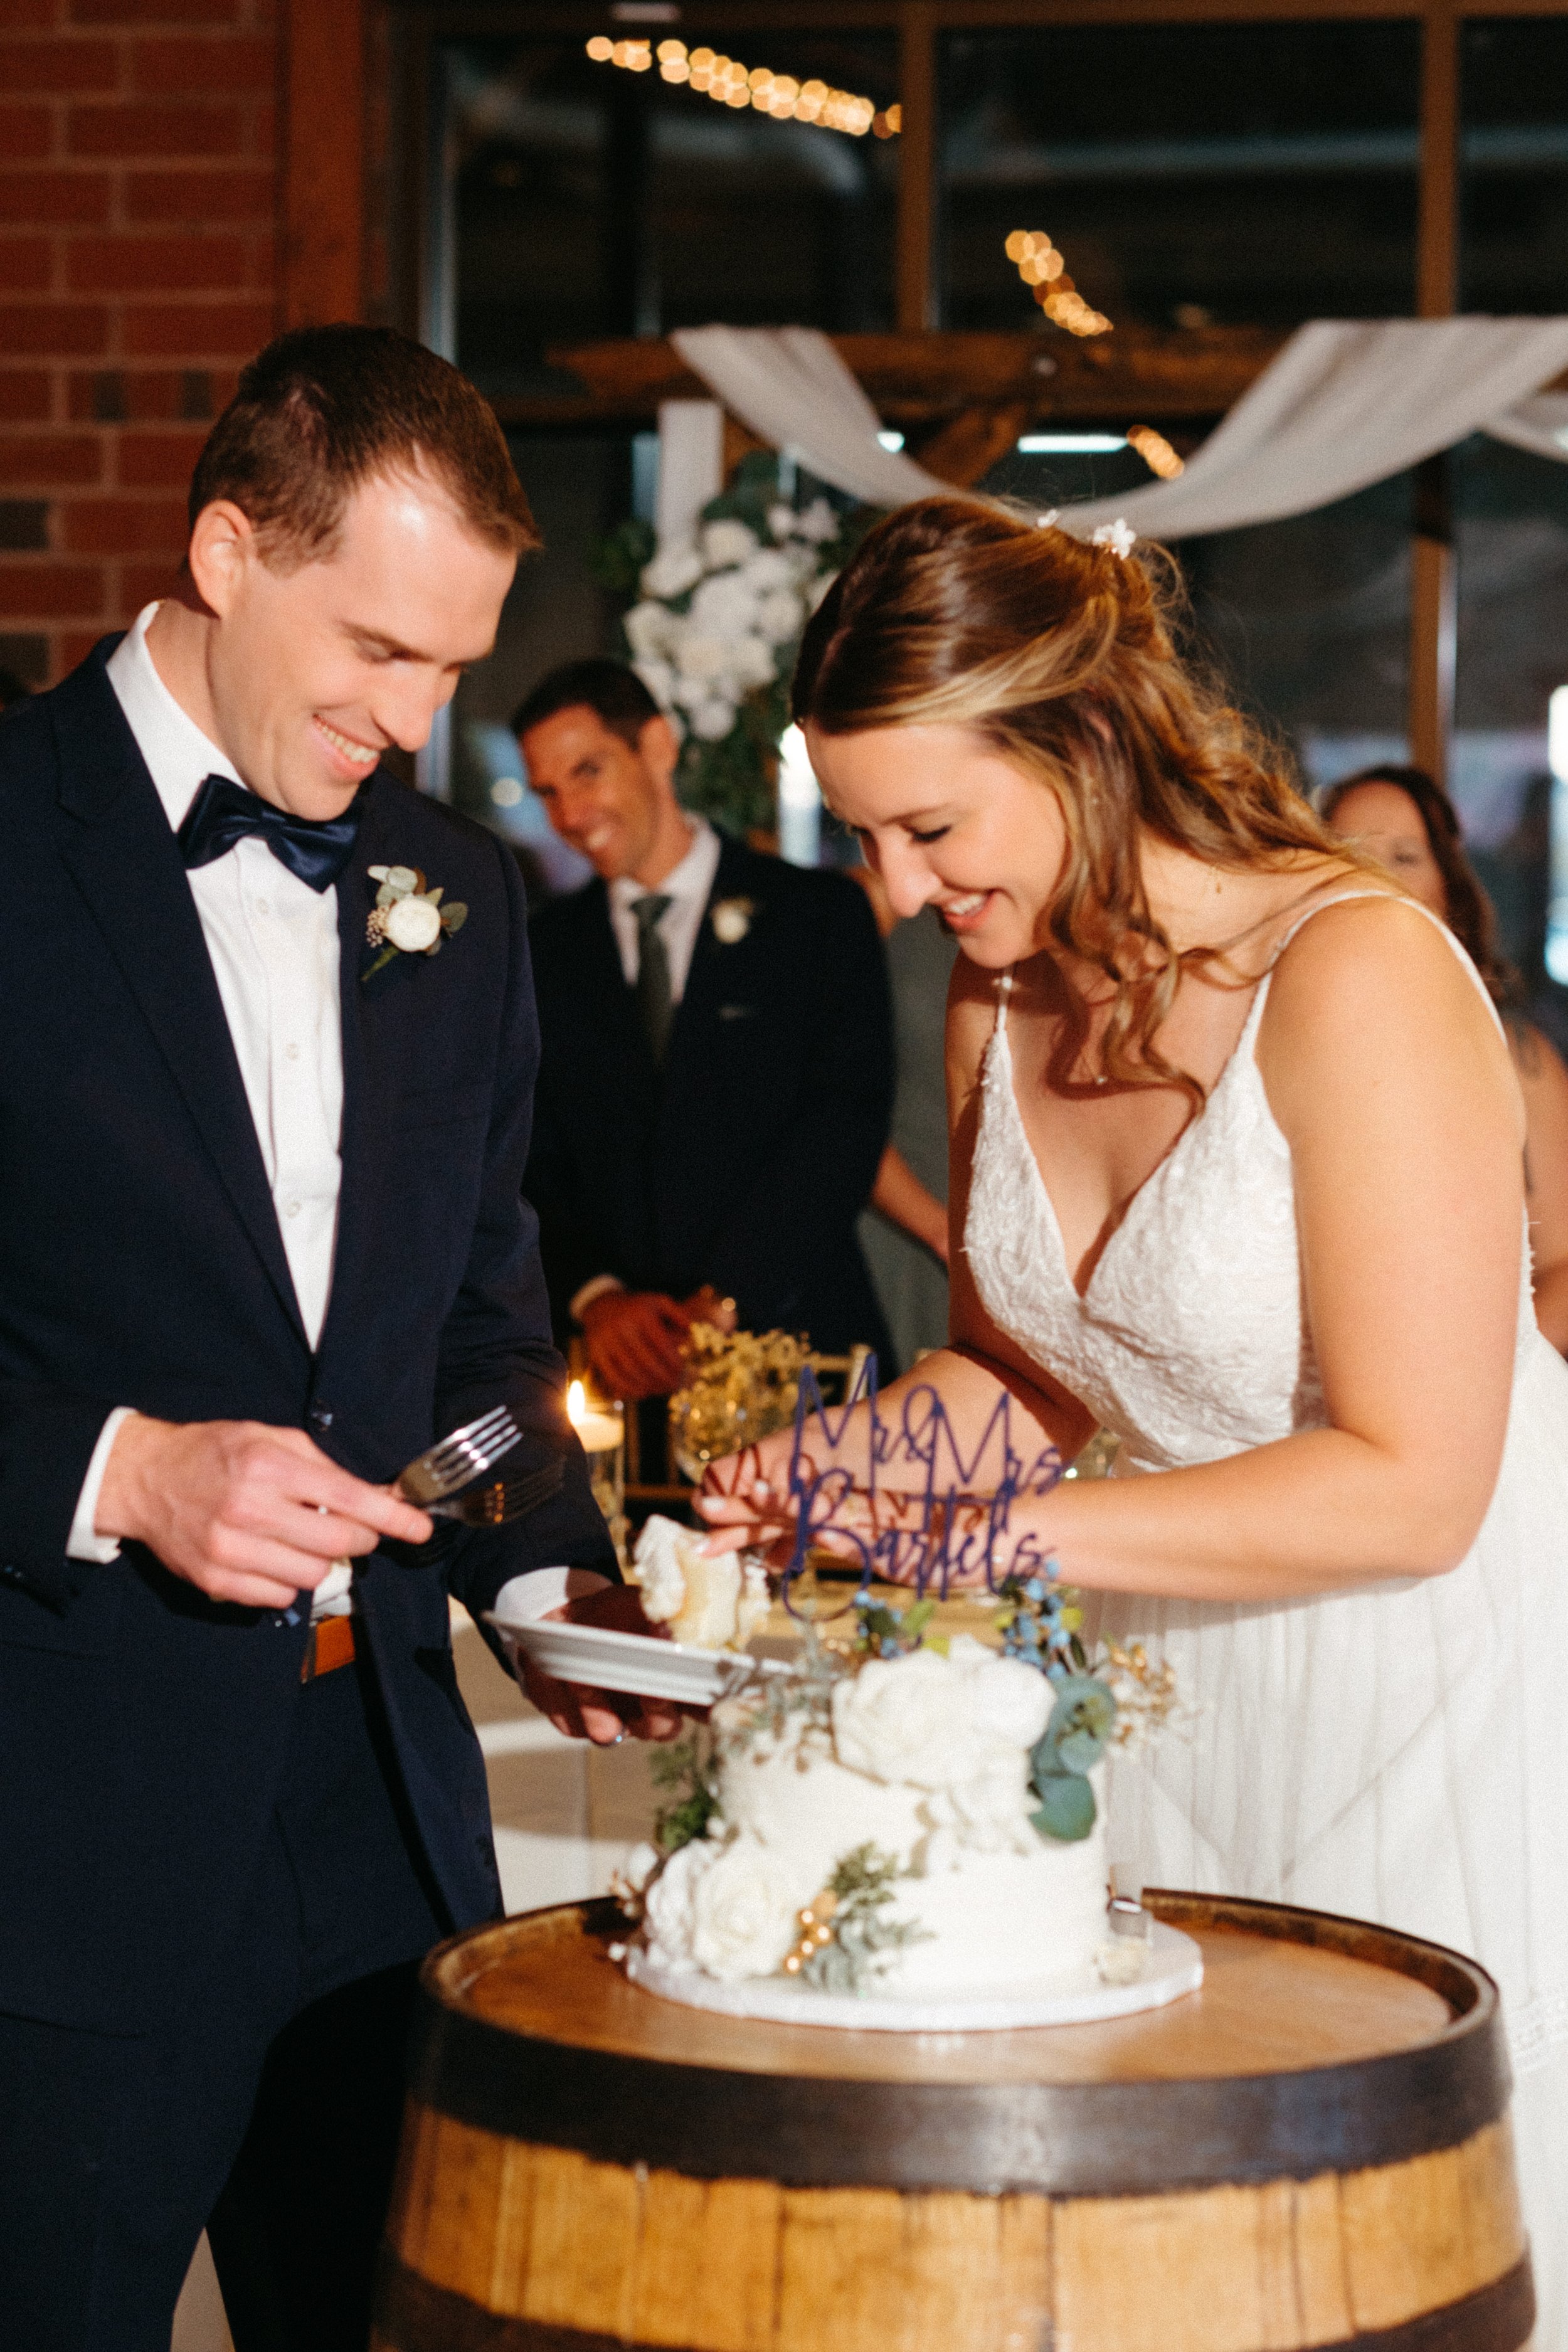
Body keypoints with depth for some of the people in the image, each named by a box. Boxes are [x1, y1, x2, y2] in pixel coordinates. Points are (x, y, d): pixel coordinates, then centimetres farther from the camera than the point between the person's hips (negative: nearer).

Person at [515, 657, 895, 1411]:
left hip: (792, 1342, -2)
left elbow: (843, 1129, -3)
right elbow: (531, 1162, 10)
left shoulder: (821, 916, 7)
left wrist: (721, 1304, -11)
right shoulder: (545, 951, 16)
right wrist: (595, 1297, -9)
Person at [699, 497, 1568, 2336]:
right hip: (1171, 1689, 6)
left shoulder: (1360, 976, -21)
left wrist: (1002, 1529, -22)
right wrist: (832, 1465, -5)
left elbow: (1408, 1486, -23)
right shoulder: (999, 988, 2)